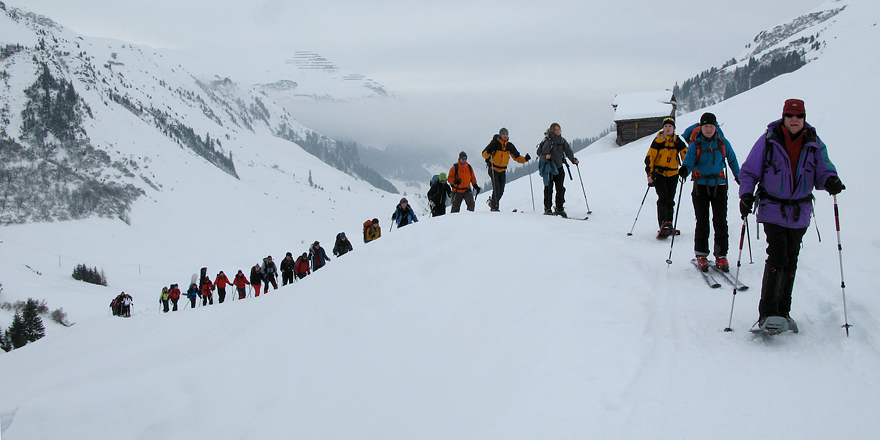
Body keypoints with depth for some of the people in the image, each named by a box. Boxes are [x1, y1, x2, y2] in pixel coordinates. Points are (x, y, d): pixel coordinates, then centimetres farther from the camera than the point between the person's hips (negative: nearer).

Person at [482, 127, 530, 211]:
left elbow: (516, 157, 9)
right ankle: (494, 206, -6)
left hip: (503, 170, 5)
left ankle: (492, 201, 29)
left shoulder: (509, 145, 5)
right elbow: (484, 153, -13)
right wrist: (488, 153, -36)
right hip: (493, 169, -5)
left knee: (501, 191, 5)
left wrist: (524, 159, -8)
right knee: (496, 189, -16)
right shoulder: (495, 143, -10)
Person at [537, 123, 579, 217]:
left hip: (559, 167, 5)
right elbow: (541, 153, -14)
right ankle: (547, 209, 5)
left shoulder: (562, 140, 8)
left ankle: (560, 208, 6)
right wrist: (545, 157, -34)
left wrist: (573, 160, 8)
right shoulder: (548, 141, -10)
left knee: (560, 188, 1)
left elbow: (568, 151, 18)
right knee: (548, 189, -2)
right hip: (549, 168, -5)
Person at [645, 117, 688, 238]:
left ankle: (669, 226, 13)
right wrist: (650, 174, -12)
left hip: (673, 174, 3)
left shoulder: (678, 142, 6)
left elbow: (686, 155, 9)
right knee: (663, 198, -17)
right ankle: (664, 225, -25)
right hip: (659, 173, -3)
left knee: (670, 200, 5)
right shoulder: (658, 141, -3)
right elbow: (649, 157, -3)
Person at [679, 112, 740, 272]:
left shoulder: (723, 143, 5)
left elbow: (732, 161, 18)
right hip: (701, 186, -1)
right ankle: (701, 255, 8)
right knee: (702, 222, 0)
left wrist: (739, 177, 26)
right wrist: (684, 169, -37)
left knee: (720, 221, -3)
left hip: (719, 186, 1)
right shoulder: (695, 145, -1)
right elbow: (688, 161, -15)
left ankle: (721, 255, 4)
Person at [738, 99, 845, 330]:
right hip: (773, 209, -4)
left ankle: (783, 311, 23)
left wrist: (830, 181, -24)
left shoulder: (814, 144, 1)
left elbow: (823, 170, -1)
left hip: (800, 212, 4)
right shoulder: (769, 139, -6)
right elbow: (749, 171, -3)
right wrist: (746, 194, -17)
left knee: (791, 261, 11)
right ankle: (767, 312, -13)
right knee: (777, 257, -16)